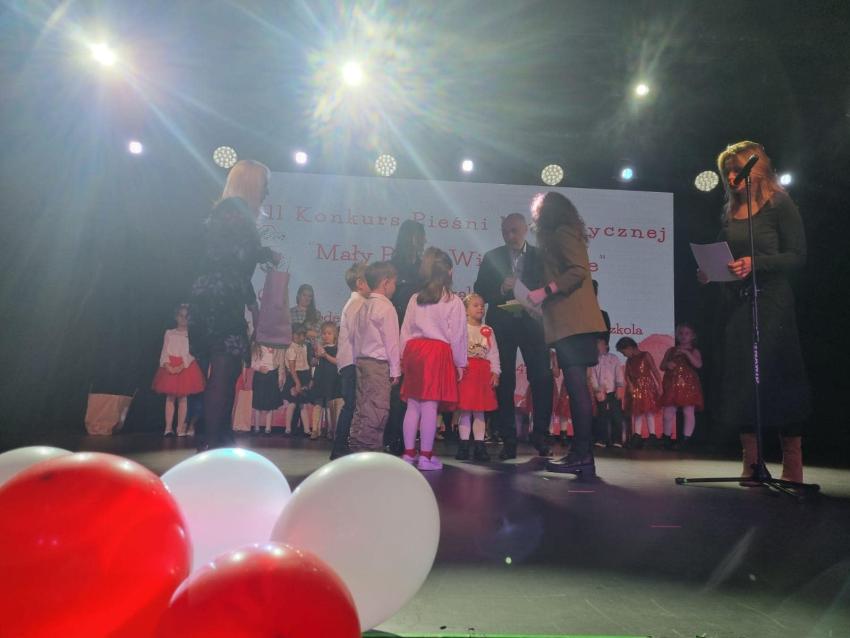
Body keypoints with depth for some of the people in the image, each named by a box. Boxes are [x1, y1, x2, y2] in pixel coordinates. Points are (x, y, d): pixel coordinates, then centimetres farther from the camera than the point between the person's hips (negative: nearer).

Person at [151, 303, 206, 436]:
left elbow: (191, 353, -3)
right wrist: (167, 365, -12)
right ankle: (168, 427, 1)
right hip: (170, 368, 2)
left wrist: (181, 366, -17)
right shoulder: (169, 333, 12)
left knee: (182, 398, -1)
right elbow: (164, 352, 6)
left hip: (185, 367, -2)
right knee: (170, 397, 0)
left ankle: (181, 428, 1)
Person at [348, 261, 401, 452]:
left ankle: (356, 447, 16)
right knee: (377, 409, -5)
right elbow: (391, 341, -11)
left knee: (362, 407, 11)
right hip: (379, 364, -8)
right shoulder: (386, 307, -10)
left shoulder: (363, 307, 14)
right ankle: (370, 448, -4)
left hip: (361, 361, 9)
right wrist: (395, 370, -6)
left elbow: (353, 336, 16)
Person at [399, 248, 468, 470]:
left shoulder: (415, 299, 9)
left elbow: (405, 332, 11)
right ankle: (426, 456, 3)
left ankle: (408, 453, 16)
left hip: (413, 350, 5)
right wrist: (460, 363, 8)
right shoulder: (453, 301, -3)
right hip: (439, 353, -5)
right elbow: (457, 336, -1)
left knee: (413, 404, 10)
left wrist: (405, 357, 20)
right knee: (430, 406, -2)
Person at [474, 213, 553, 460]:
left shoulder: (540, 256, 8)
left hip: (532, 324, 0)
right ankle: (508, 440, 8)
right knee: (504, 383, 1)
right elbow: (480, 290, 3)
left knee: (542, 379, -5)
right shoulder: (492, 257, 8)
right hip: (502, 326, 0)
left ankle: (540, 435, 9)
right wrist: (501, 288, -15)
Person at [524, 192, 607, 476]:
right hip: (571, 323, 10)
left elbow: (578, 270, -16)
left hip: (572, 322, -10)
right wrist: (543, 300, 21)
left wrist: (545, 291, -15)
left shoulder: (561, 233, -3)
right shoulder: (566, 235, 25)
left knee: (577, 387, -12)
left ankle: (582, 456, -11)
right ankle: (581, 454, 11)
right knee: (576, 387, 7)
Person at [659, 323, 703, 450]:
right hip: (672, 385, 3)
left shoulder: (694, 351, 5)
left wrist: (686, 352, -20)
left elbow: (698, 364, -15)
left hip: (688, 385, -3)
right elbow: (662, 366, 14)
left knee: (688, 412, -3)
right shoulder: (671, 350, 13)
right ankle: (667, 438, 15)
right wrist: (667, 365, -9)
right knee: (668, 412, 3)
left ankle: (686, 440, 4)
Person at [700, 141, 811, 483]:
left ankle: (792, 468, 7)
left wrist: (756, 263, -21)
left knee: (777, 379, -4)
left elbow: (797, 256, -7)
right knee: (740, 381, 1)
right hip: (734, 302, 5)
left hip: (771, 303, -5)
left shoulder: (780, 205, -1)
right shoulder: (730, 212, 14)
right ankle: (751, 464, 9)